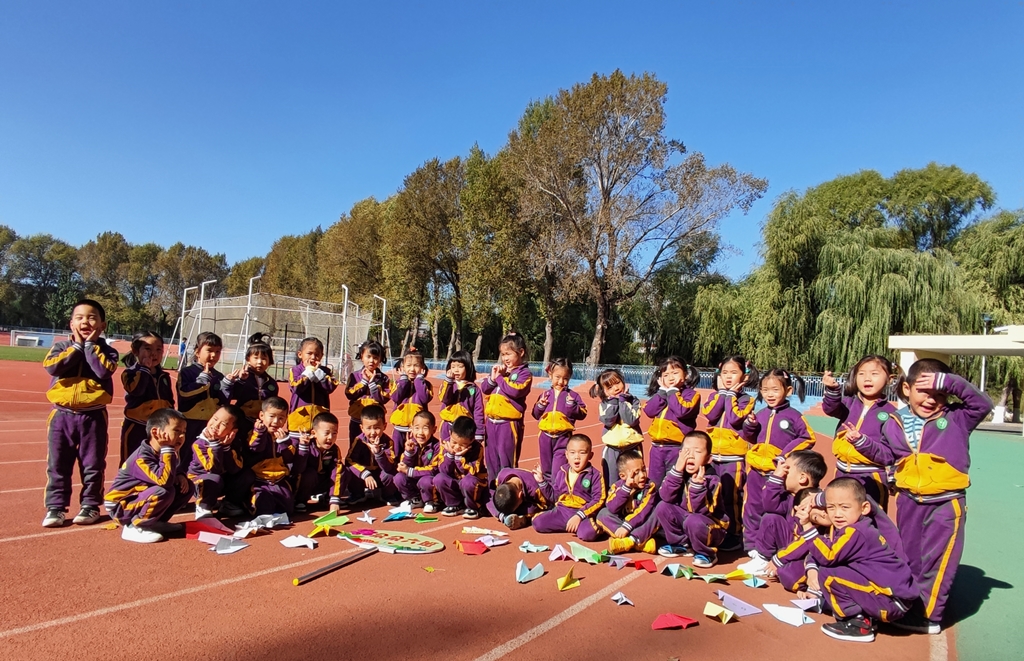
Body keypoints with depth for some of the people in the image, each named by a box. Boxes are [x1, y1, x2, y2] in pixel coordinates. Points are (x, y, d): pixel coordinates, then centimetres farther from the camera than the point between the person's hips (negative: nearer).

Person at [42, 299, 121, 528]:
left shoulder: (106, 350, 1)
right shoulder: (61, 346, 5)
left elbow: (103, 371, -19)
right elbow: (51, 366, -15)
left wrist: (90, 344, -12)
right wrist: (77, 345, -12)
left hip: (93, 416, -1)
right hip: (62, 415, 1)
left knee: (92, 465, 6)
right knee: (57, 464, 6)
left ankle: (90, 505, 18)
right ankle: (55, 507, 15)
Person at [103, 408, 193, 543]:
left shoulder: (161, 452, -1)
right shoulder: (141, 458, -28)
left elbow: (171, 475, 16)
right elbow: (165, 480, -41)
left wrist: (180, 476, -8)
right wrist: (167, 449, -36)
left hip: (140, 498, 9)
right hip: (121, 507, -9)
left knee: (186, 486, 0)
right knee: (164, 491, -33)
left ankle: (156, 522, 8)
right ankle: (133, 527, -14)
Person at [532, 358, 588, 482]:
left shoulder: (572, 396, -2)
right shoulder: (545, 395, 6)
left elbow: (582, 414, -5)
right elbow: (536, 415, 11)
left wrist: (572, 405, -20)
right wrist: (540, 406, -7)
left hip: (563, 438, -4)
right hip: (546, 437, 4)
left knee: (558, 471, -5)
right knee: (546, 468, 17)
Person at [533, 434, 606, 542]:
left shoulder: (595, 475, -3)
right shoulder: (561, 473, 11)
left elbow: (598, 500, -9)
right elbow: (553, 497, 17)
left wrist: (579, 516, -18)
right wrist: (541, 481, 6)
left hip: (583, 514, -5)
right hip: (561, 511, 5)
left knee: (589, 533, -36)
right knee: (537, 522, -17)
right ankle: (569, 525, -2)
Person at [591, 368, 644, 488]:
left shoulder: (633, 401, -2)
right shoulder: (604, 404, 1)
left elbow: (632, 420, -17)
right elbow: (608, 421, -16)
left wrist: (622, 401, -13)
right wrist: (614, 401, -13)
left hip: (632, 447, -1)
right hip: (612, 449, 1)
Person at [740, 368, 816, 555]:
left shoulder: (793, 416, -8)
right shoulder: (760, 415, 7)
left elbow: (808, 438, -9)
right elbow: (750, 438, 16)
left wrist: (786, 454, -15)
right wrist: (749, 425, -5)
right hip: (757, 470, 5)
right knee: (752, 507, 11)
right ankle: (752, 544, 23)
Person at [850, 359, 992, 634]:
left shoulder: (955, 419, -6)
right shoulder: (894, 424, 3)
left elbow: (983, 404, -19)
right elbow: (886, 455, 13)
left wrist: (948, 383, -26)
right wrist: (862, 441, -3)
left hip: (946, 503, -4)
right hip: (909, 501, 4)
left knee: (935, 561, 1)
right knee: (909, 558, 17)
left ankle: (927, 615, 11)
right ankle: (909, 607, 33)